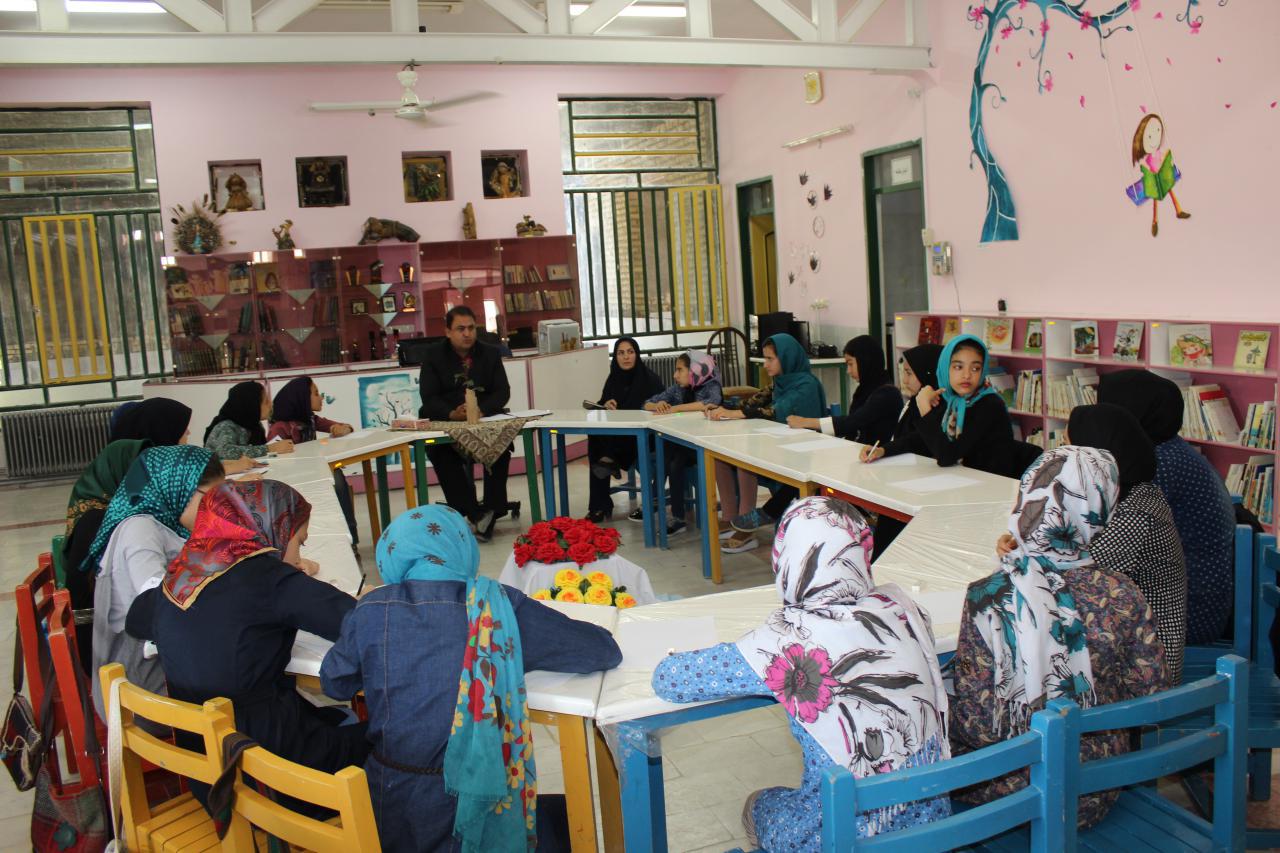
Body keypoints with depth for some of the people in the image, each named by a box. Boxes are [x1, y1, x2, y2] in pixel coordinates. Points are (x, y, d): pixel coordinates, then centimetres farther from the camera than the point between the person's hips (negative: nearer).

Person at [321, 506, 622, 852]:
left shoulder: (371, 611, -9)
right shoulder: (497, 606, -15)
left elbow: (334, 683, 9)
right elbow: (604, 650, -7)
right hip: (472, 809, -3)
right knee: (569, 817, 26)